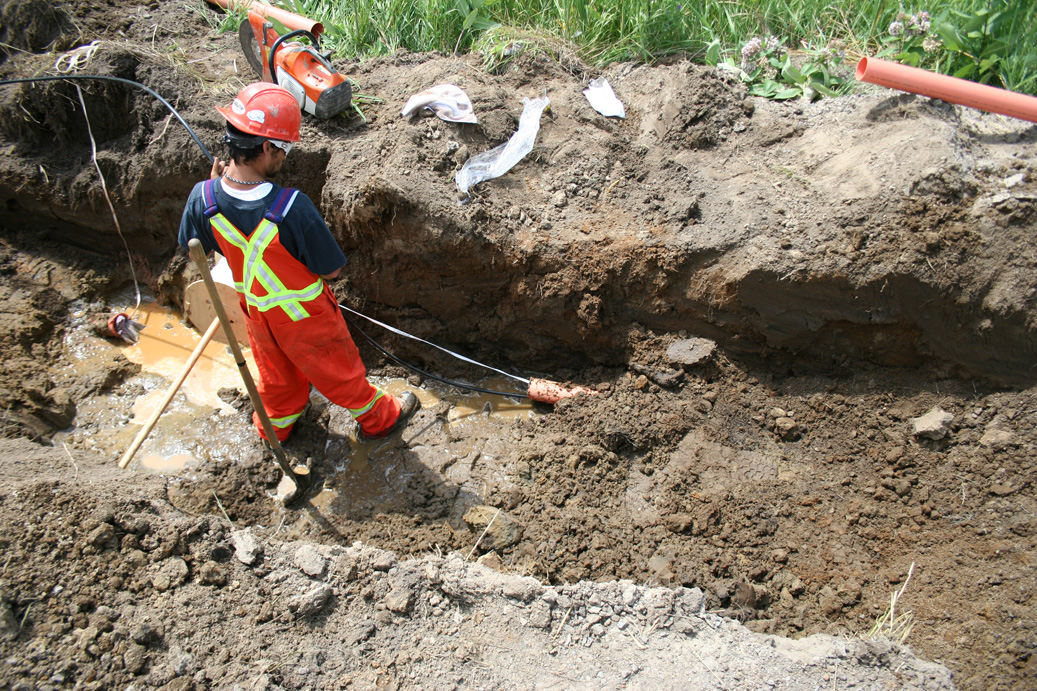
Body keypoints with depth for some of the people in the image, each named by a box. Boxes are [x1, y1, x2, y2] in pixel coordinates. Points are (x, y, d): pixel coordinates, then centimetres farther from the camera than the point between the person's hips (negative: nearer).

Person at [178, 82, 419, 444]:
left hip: (254, 308, 5)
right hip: (303, 314, -4)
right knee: (336, 369, 22)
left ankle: (277, 423, 60)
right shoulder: (292, 207, -39)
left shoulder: (203, 198, -24)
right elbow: (330, 270, -26)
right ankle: (378, 418, 48)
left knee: (275, 369, 33)